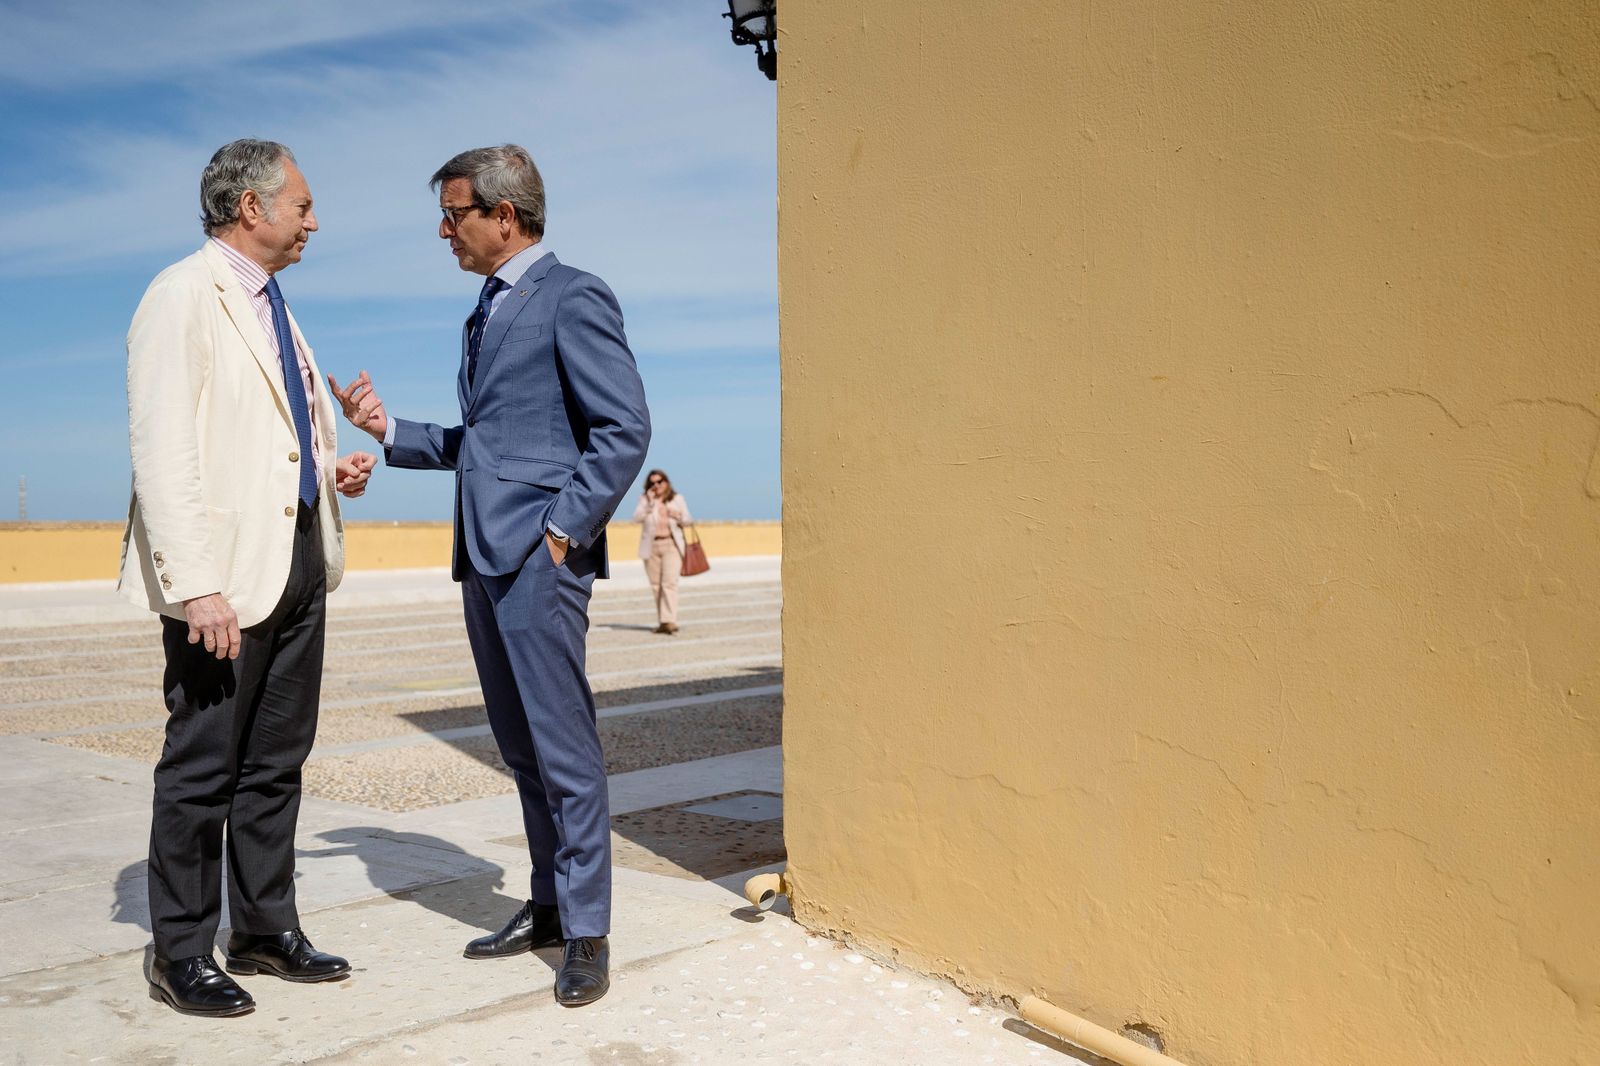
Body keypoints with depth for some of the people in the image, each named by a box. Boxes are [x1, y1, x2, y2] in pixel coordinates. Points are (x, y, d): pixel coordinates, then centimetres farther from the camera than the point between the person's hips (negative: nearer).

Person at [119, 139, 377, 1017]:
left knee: (277, 762, 14)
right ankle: (181, 954, 16)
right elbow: (162, 452, -16)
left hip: (298, 558, 8)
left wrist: (332, 472, 7)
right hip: (226, 573, -8)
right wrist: (194, 584, -23)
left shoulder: (271, 307, 18)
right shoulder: (183, 297, -8)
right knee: (203, 765, 2)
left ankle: (266, 931, 26)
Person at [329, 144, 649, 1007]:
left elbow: (625, 429, -13)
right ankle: (547, 906, 26)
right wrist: (388, 429, 13)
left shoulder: (572, 298, -6)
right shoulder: (486, 313, 20)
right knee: (521, 748, 14)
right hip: (484, 557, 9)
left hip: (539, 557, -9)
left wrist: (562, 529, -15)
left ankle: (586, 931, 6)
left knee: (563, 746, -4)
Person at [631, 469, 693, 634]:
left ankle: (669, 621, -21)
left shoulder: (677, 499, 8)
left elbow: (687, 521, 12)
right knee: (656, 585, 4)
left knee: (670, 583, -14)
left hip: (671, 545, -1)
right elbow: (637, 518, -8)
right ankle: (662, 621, 12)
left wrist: (679, 516, -9)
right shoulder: (645, 500, 6)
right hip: (651, 547, 2)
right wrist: (649, 502, -17)